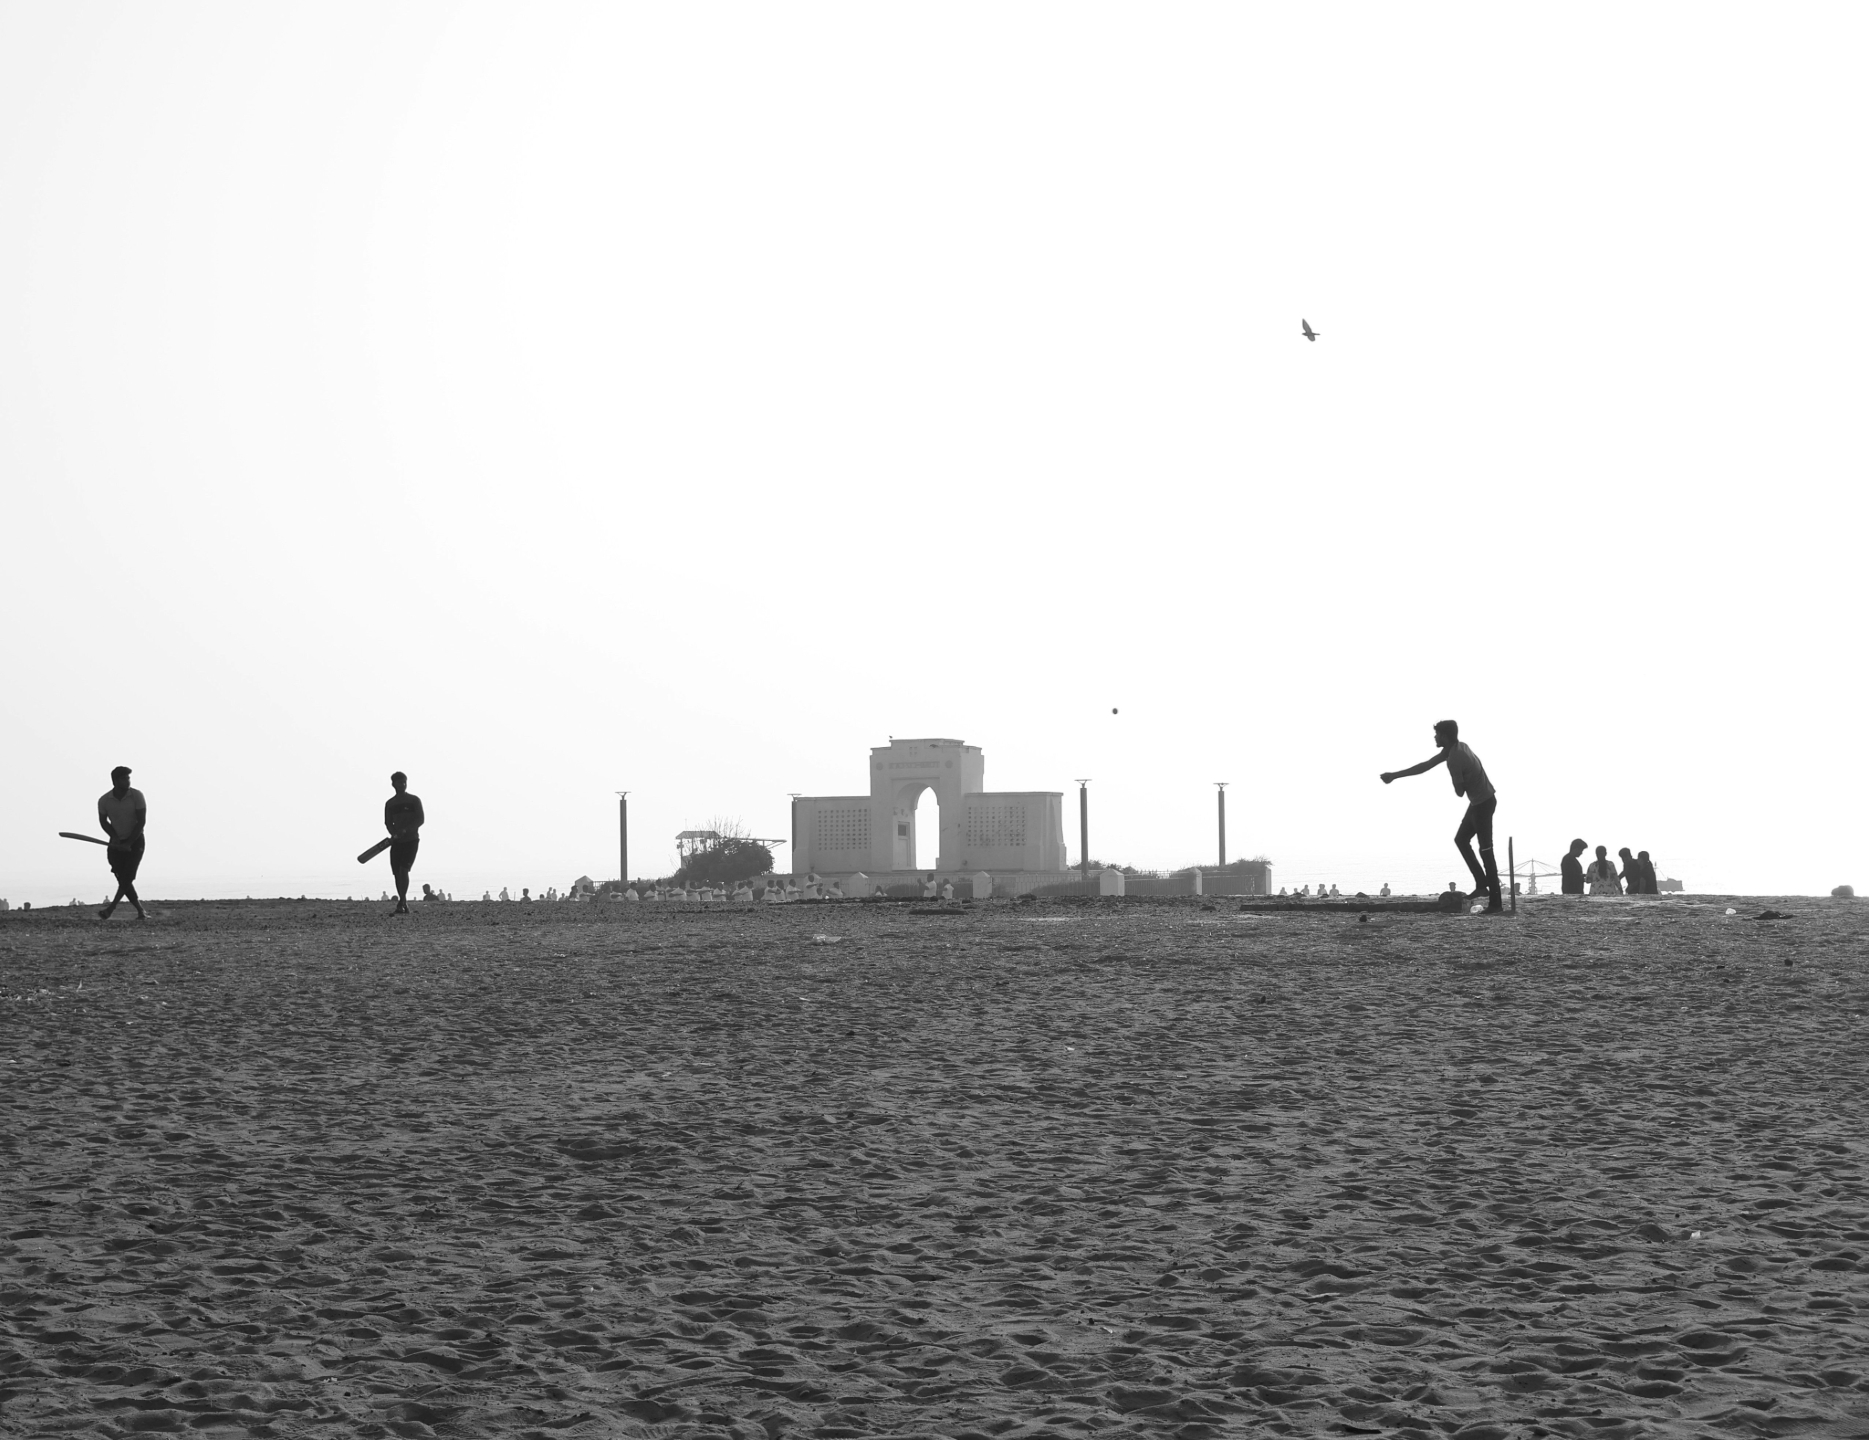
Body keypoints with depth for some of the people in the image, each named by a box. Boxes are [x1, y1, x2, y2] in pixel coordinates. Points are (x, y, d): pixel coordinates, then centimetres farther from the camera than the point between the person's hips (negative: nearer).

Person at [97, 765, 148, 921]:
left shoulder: (136, 796, -13)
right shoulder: (104, 800, -8)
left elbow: (142, 821, -13)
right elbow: (103, 821, 7)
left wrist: (128, 843, -16)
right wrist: (115, 838, -8)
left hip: (135, 840, -2)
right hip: (117, 842, 2)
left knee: (128, 876, -15)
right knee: (122, 879, -4)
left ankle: (111, 908, -14)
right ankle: (140, 911, 2)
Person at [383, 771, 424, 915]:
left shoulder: (414, 800, 2)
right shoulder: (389, 803, 11)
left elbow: (421, 820, -5)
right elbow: (388, 823, 8)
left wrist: (405, 830, -19)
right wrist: (394, 833, -14)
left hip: (411, 840, -4)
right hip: (396, 841, 4)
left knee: (403, 870, -18)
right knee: (397, 872, 1)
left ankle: (401, 904, -22)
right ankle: (404, 905, 9)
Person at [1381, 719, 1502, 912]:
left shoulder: (1454, 760, -24)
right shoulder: (1455, 748, 7)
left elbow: (1459, 792, -17)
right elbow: (1426, 766, 13)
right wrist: (1396, 775, 14)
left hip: (1483, 803, -10)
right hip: (1480, 801, 10)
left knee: (1485, 851, -9)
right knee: (1461, 840, 18)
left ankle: (1496, 904, -9)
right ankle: (1481, 884, 14)